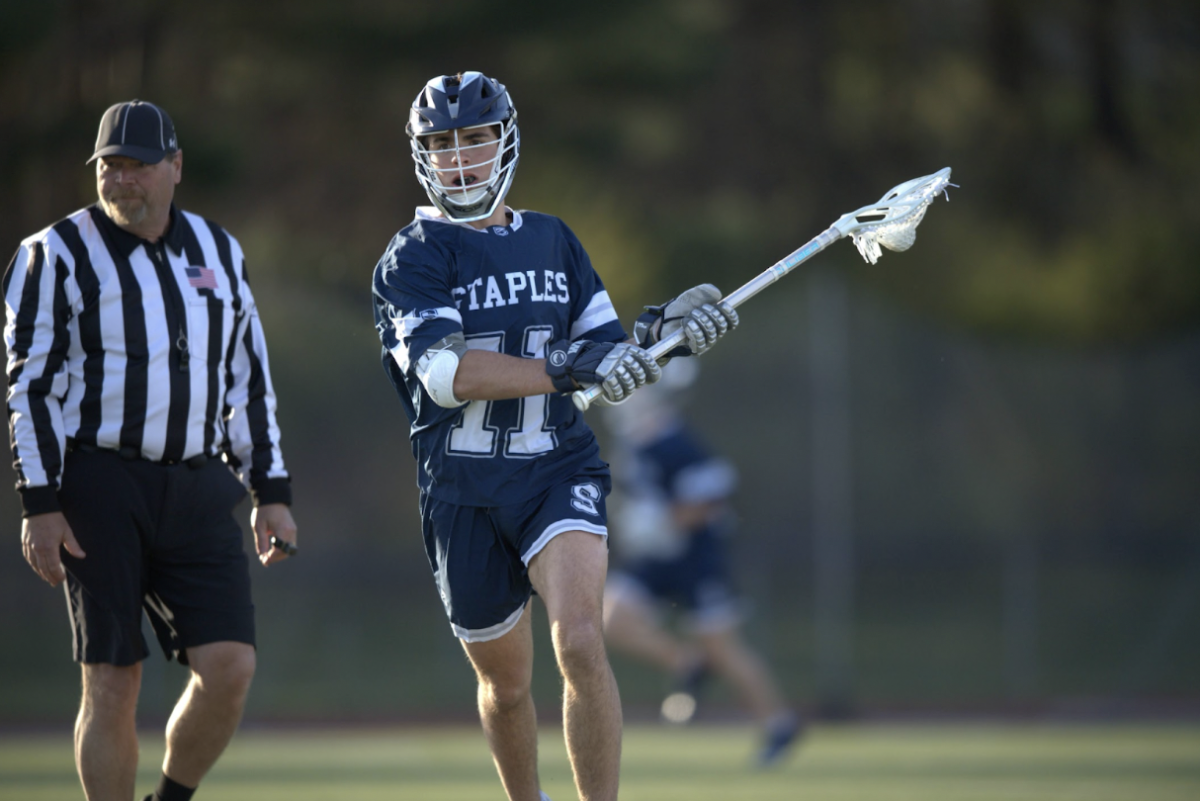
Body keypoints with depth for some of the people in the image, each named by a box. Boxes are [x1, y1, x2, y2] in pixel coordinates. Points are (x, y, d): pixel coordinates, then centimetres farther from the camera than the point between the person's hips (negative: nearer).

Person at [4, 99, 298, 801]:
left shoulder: (219, 254, 12)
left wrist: (271, 492, 11)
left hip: (198, 492, 4)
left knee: (230, 670, -8)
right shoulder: (59, 255, -2)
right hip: (99, 487, -4)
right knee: (112, 684, -4)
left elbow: (248, 377, 17)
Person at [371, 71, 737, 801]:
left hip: (560, 473, 1)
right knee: (506, 684, 10)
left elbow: (607, 360, 17)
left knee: (580, 644, -23)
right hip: (464, 494, -1)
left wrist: (664, 332, -4)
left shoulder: (553, 240, 11)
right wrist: (564, 368, -30)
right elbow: (444, 371, -20)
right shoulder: (413, 257, -3)